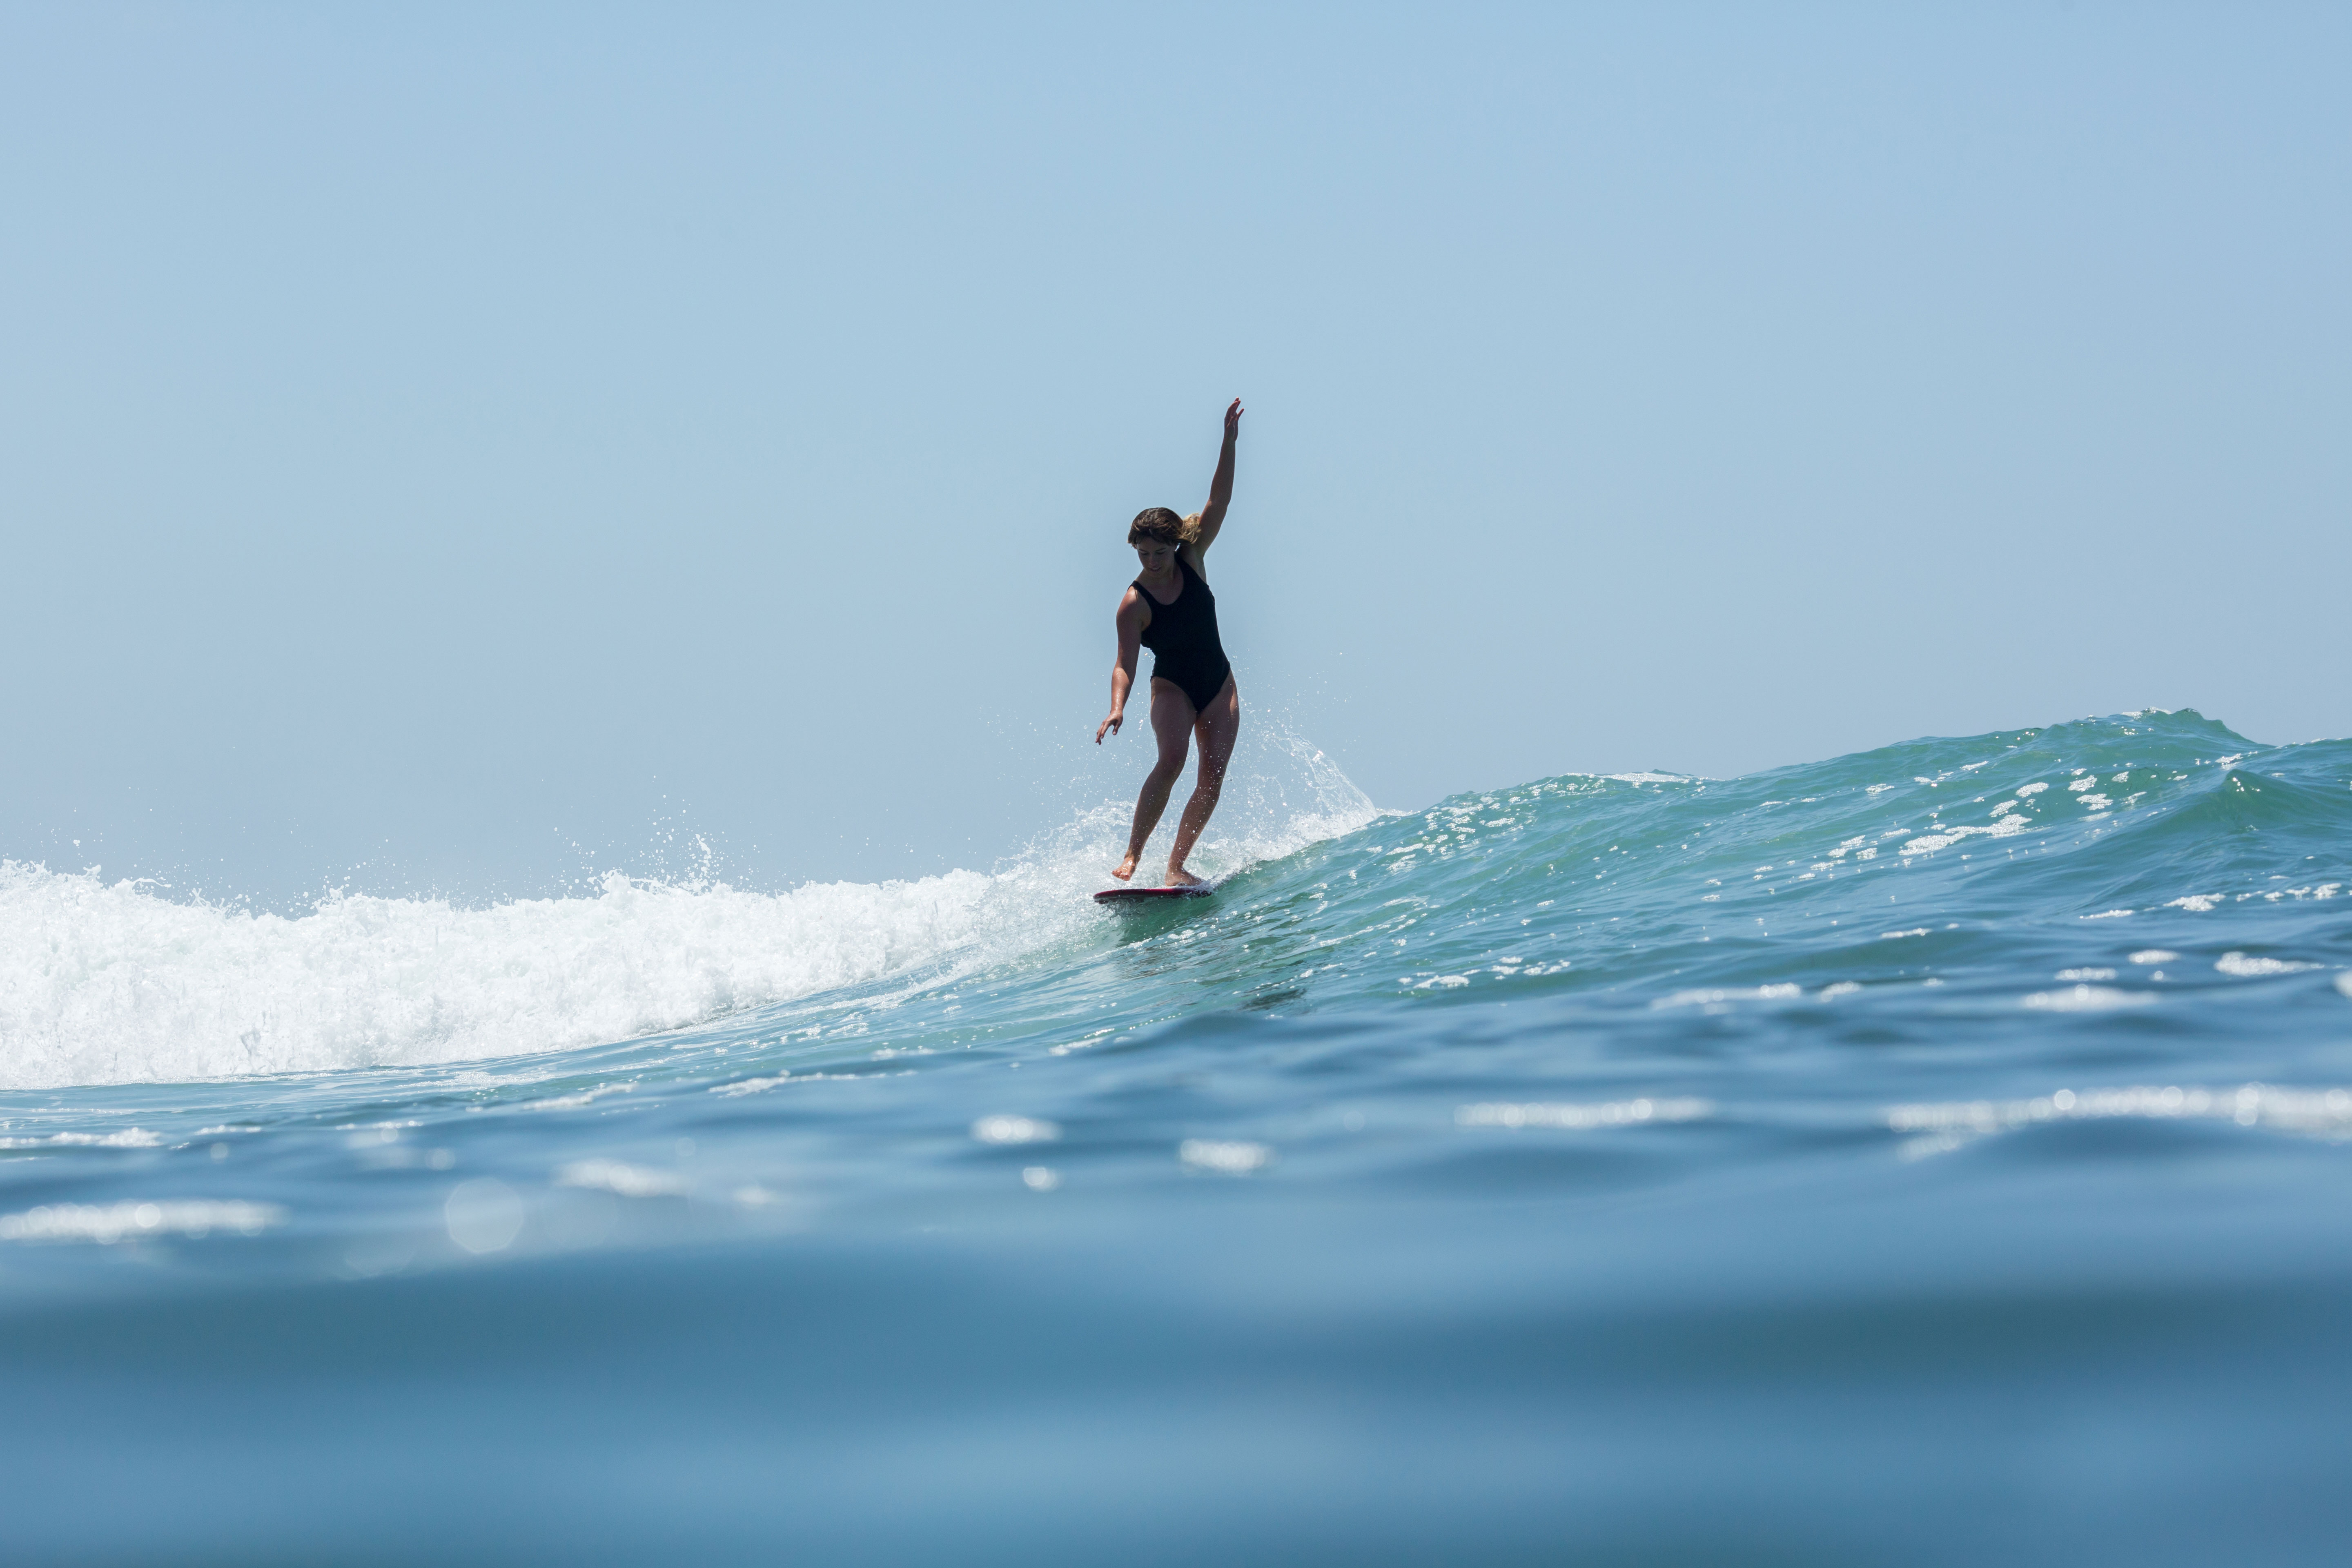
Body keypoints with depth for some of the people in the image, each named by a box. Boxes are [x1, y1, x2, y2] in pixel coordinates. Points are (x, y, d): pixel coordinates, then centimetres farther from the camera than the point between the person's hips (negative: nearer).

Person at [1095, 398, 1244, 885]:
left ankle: (1176, 866, -10)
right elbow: (1125, 664, -21)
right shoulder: (1134, 603, -15)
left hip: (1218, 685, 5)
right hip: (1172, 687, -4)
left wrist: (1229, 443, -18)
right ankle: (1132, 854, -27)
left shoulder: (1192, 562, -5)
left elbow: (1218, 504, -9)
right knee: (1172, 758, -29)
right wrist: (1117, 708, -38)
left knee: (1213, 773, -9)